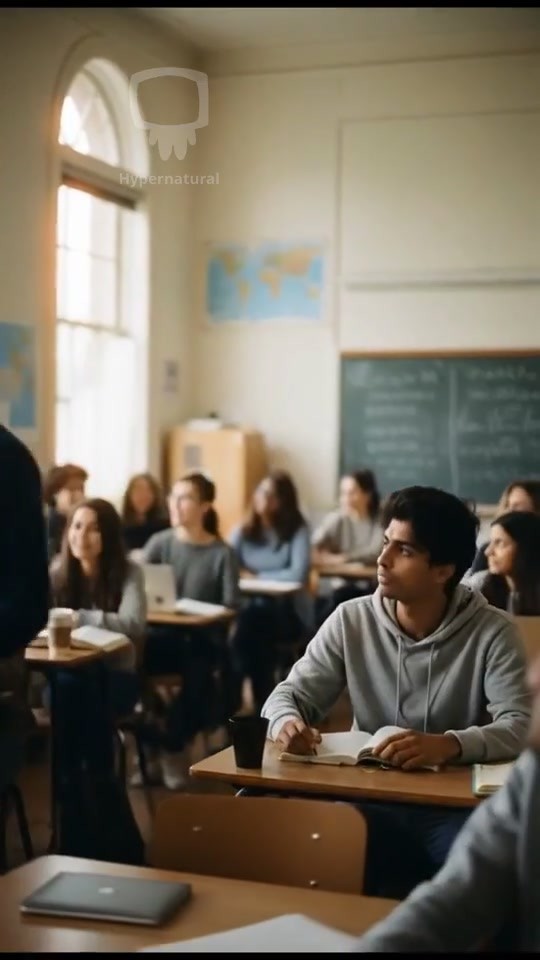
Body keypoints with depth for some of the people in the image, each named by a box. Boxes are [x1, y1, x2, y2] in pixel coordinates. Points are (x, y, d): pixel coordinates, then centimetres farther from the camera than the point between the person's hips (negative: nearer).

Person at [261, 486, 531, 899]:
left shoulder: (492, 632, -6)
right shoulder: (351, 620, 1)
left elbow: (520, 727, -16)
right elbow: (291, 694, 5)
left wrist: (450, 744, -37)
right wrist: (288, 722, -21)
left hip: (452, 807, -1)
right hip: (369, 802, 2)